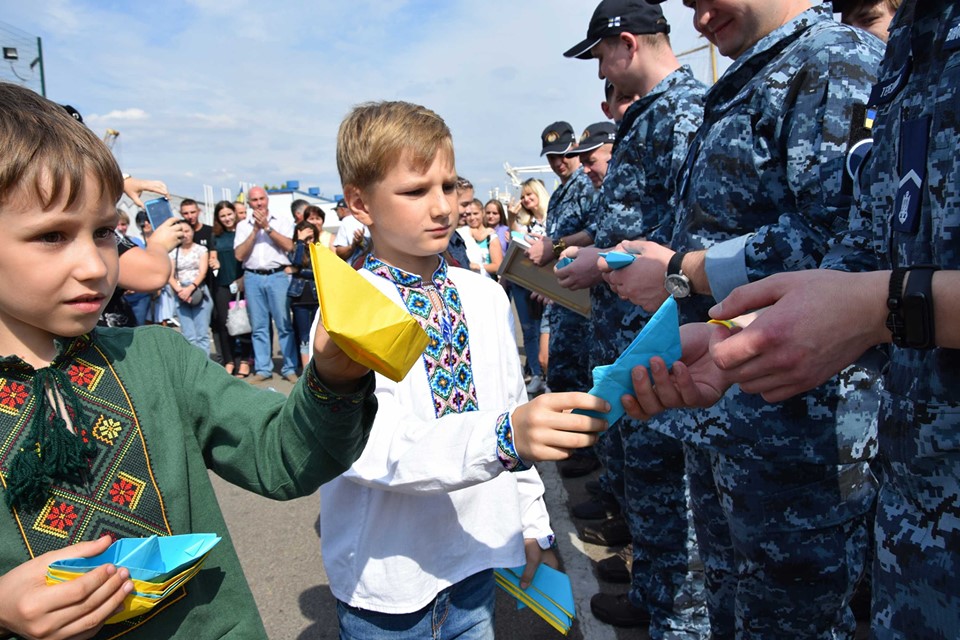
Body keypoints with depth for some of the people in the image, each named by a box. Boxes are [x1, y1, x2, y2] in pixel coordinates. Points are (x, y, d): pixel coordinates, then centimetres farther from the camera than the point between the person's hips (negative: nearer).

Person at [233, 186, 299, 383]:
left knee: (284, 324, -5)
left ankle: (290, 368, 0)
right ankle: (262, 369, 10)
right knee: (258, 326, 4)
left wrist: (267, 227, -8)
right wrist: (255, 230, -4)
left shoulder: (282, 221, 9)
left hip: (278, 276, -2)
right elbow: (239, 255, 2)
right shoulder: (243, 225, 13)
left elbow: (289, 245, -6)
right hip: (253, 278, 2)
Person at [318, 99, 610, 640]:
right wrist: (503, 438, -41)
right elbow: (372, 445, -28)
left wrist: (534, 525, 9)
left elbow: (513, 412, 9)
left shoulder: (486, 297, 3)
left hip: (477, 562, 5)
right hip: (390, 583, -4)